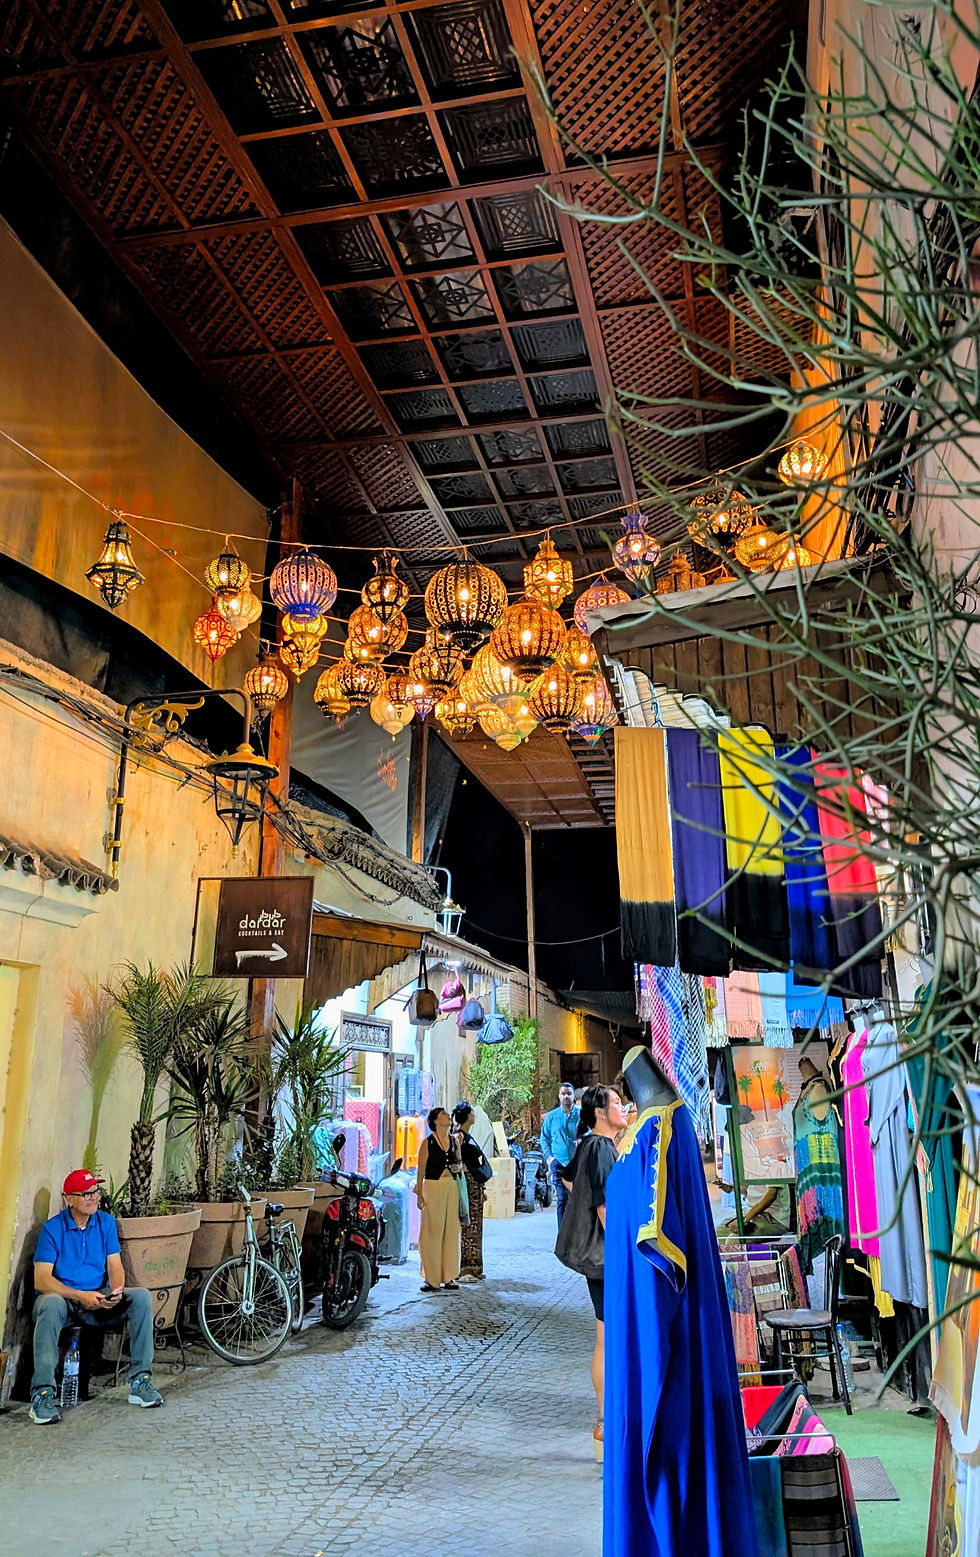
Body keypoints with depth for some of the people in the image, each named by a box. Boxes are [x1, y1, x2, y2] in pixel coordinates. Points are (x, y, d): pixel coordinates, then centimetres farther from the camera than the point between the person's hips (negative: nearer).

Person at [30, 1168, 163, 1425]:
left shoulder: (106, 1222, 6)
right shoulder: (52, 1228, -8)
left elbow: (115, 1266, 3)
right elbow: (41, 1280, -15)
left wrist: (117, 1291, -20)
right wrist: (80, 1296, -27)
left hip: (99, 1300, 4)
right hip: (64, 1299, -4)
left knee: (141, 1296, -21)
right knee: (51, 1304, -39)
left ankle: (140, 1382, -17)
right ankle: (42, 1394, -35)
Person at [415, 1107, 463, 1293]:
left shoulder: (455, 1141, 12)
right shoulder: (427, 1143, -2)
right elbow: (421, 1170, -3)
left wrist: (459, 1167, 0)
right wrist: (419, 1193, -8)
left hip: (452, 1188, 4)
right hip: (433, 1187, -4)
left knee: (451, 1232, 4)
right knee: (431, 1232, -4)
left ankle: (449, 1276, 13)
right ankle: (430, 1277, 4)